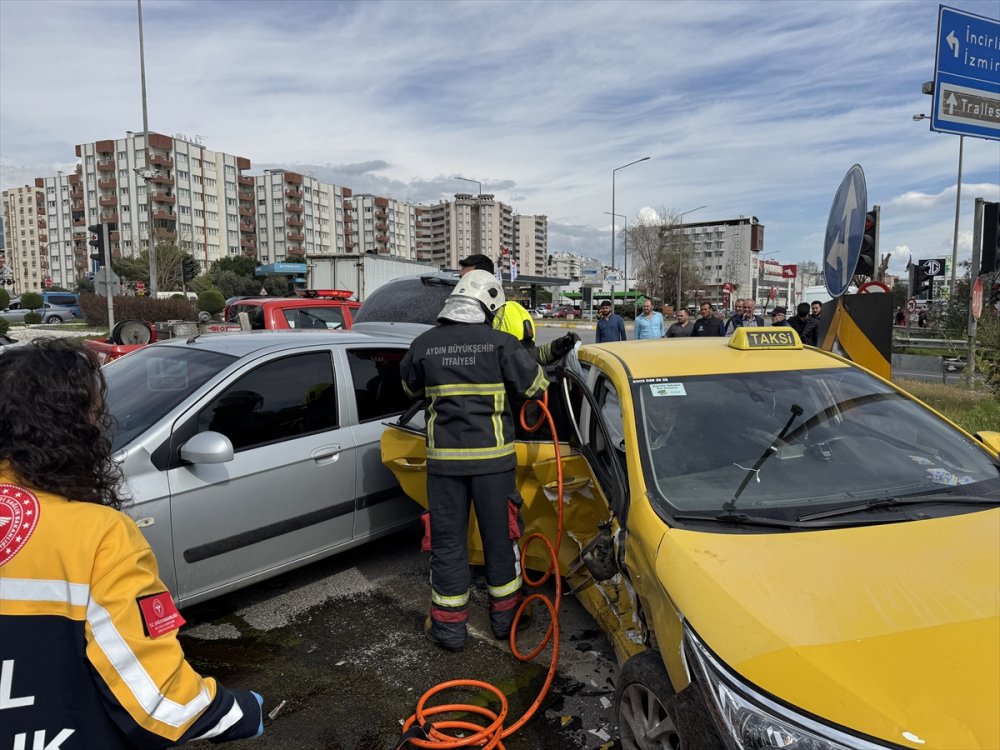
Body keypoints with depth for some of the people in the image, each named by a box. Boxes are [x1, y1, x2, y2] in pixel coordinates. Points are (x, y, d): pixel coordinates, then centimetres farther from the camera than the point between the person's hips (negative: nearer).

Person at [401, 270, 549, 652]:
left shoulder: (423, 344, -1)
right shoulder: (500, 343, -9)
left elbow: (411, 387, 17)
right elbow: (537, 385, 0)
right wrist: (519, 357, 19)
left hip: (443, 457, 1)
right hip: (492, 457, -1)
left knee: (447, 541, 11)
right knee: (500, 536, 14)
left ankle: (449, 626, 20)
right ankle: (505, 616, 30)